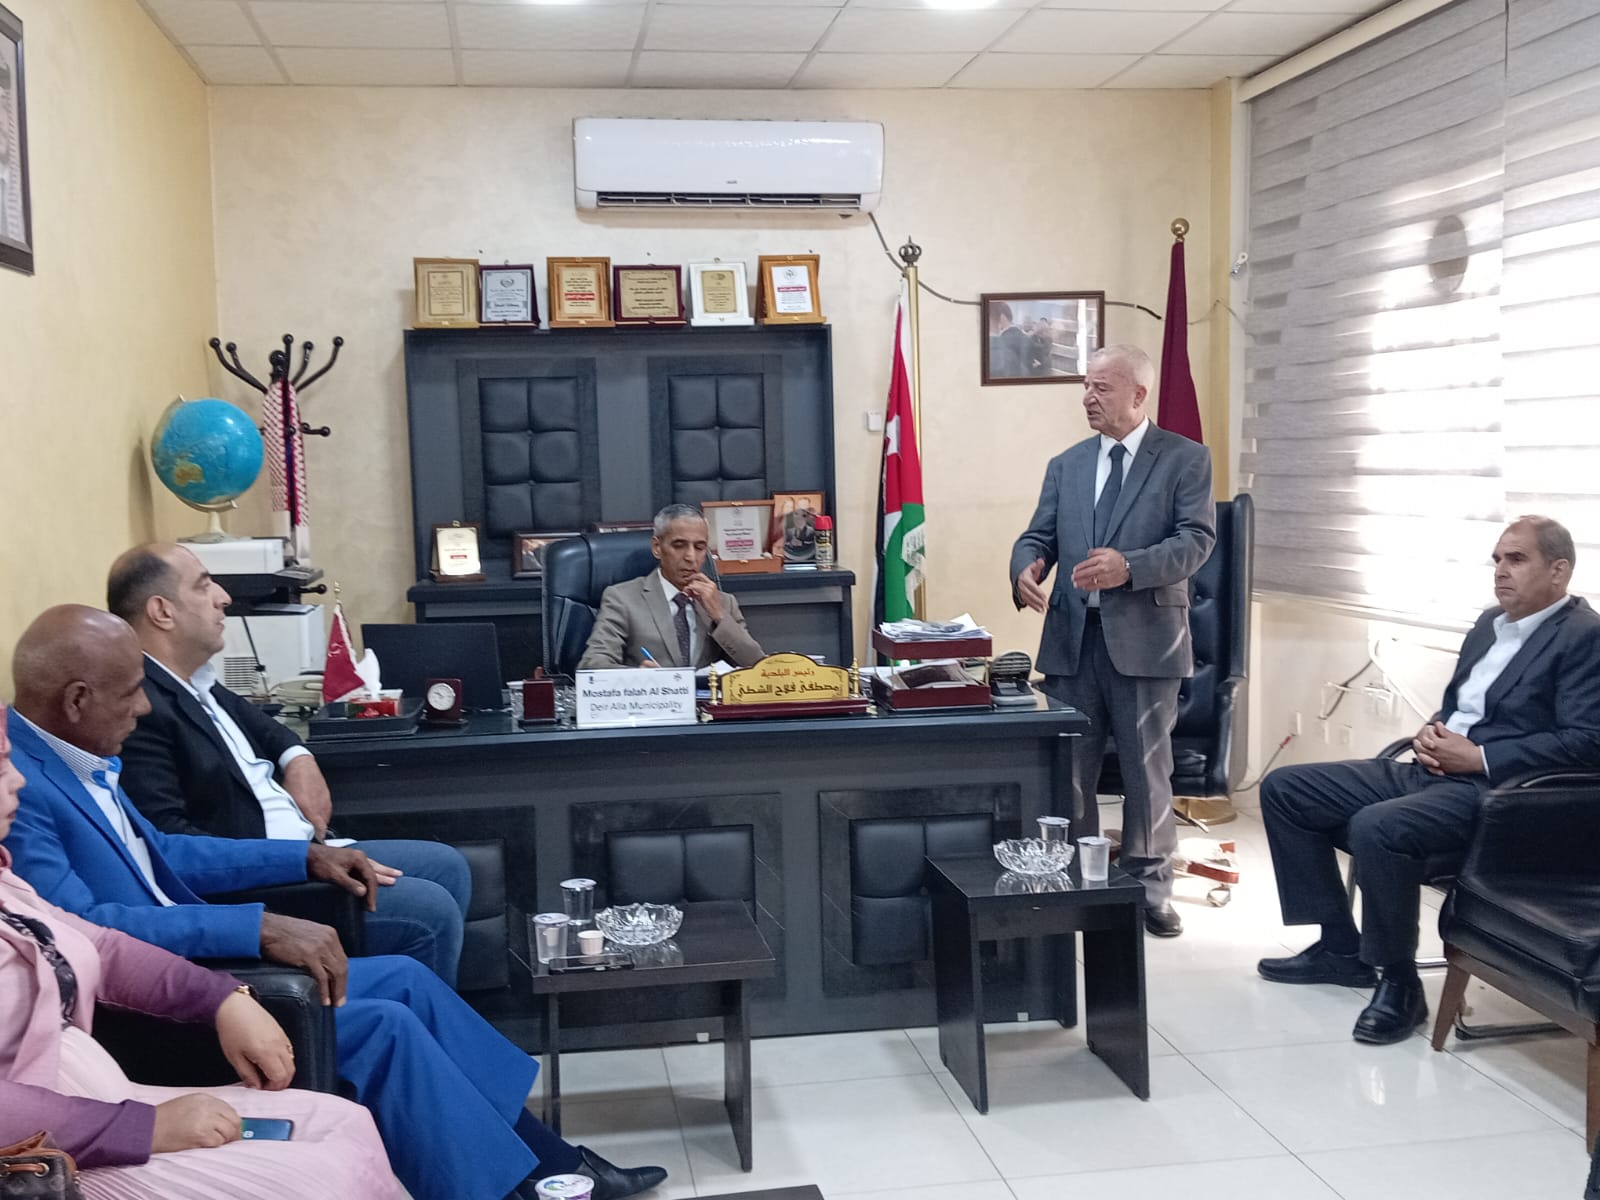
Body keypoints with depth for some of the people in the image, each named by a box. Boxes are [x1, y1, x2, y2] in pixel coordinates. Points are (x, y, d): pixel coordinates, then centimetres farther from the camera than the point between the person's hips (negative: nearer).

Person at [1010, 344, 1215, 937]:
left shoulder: (1185, 459, 1)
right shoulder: (1065, 466, 14)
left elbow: (1197, 538, -9)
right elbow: (1038, 536, 9)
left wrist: (1129, 566, -24)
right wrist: (1026, 567, -15)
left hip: (1144, 637, -3)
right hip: (1072, 637, 4)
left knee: (1147, 770, 6)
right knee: (1068, 769, 8)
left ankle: (1148, 888, 19)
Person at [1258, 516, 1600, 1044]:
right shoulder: (1491, 622, 19)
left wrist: (1478, 758, -19)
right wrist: (1430, 731, 3)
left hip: (1494, 788, -10)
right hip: (1430, 771, 10)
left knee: (1377, 826, -36)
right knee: (1283, 788, 3)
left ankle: (1399, 983, -14)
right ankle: (1341, 947, 10)